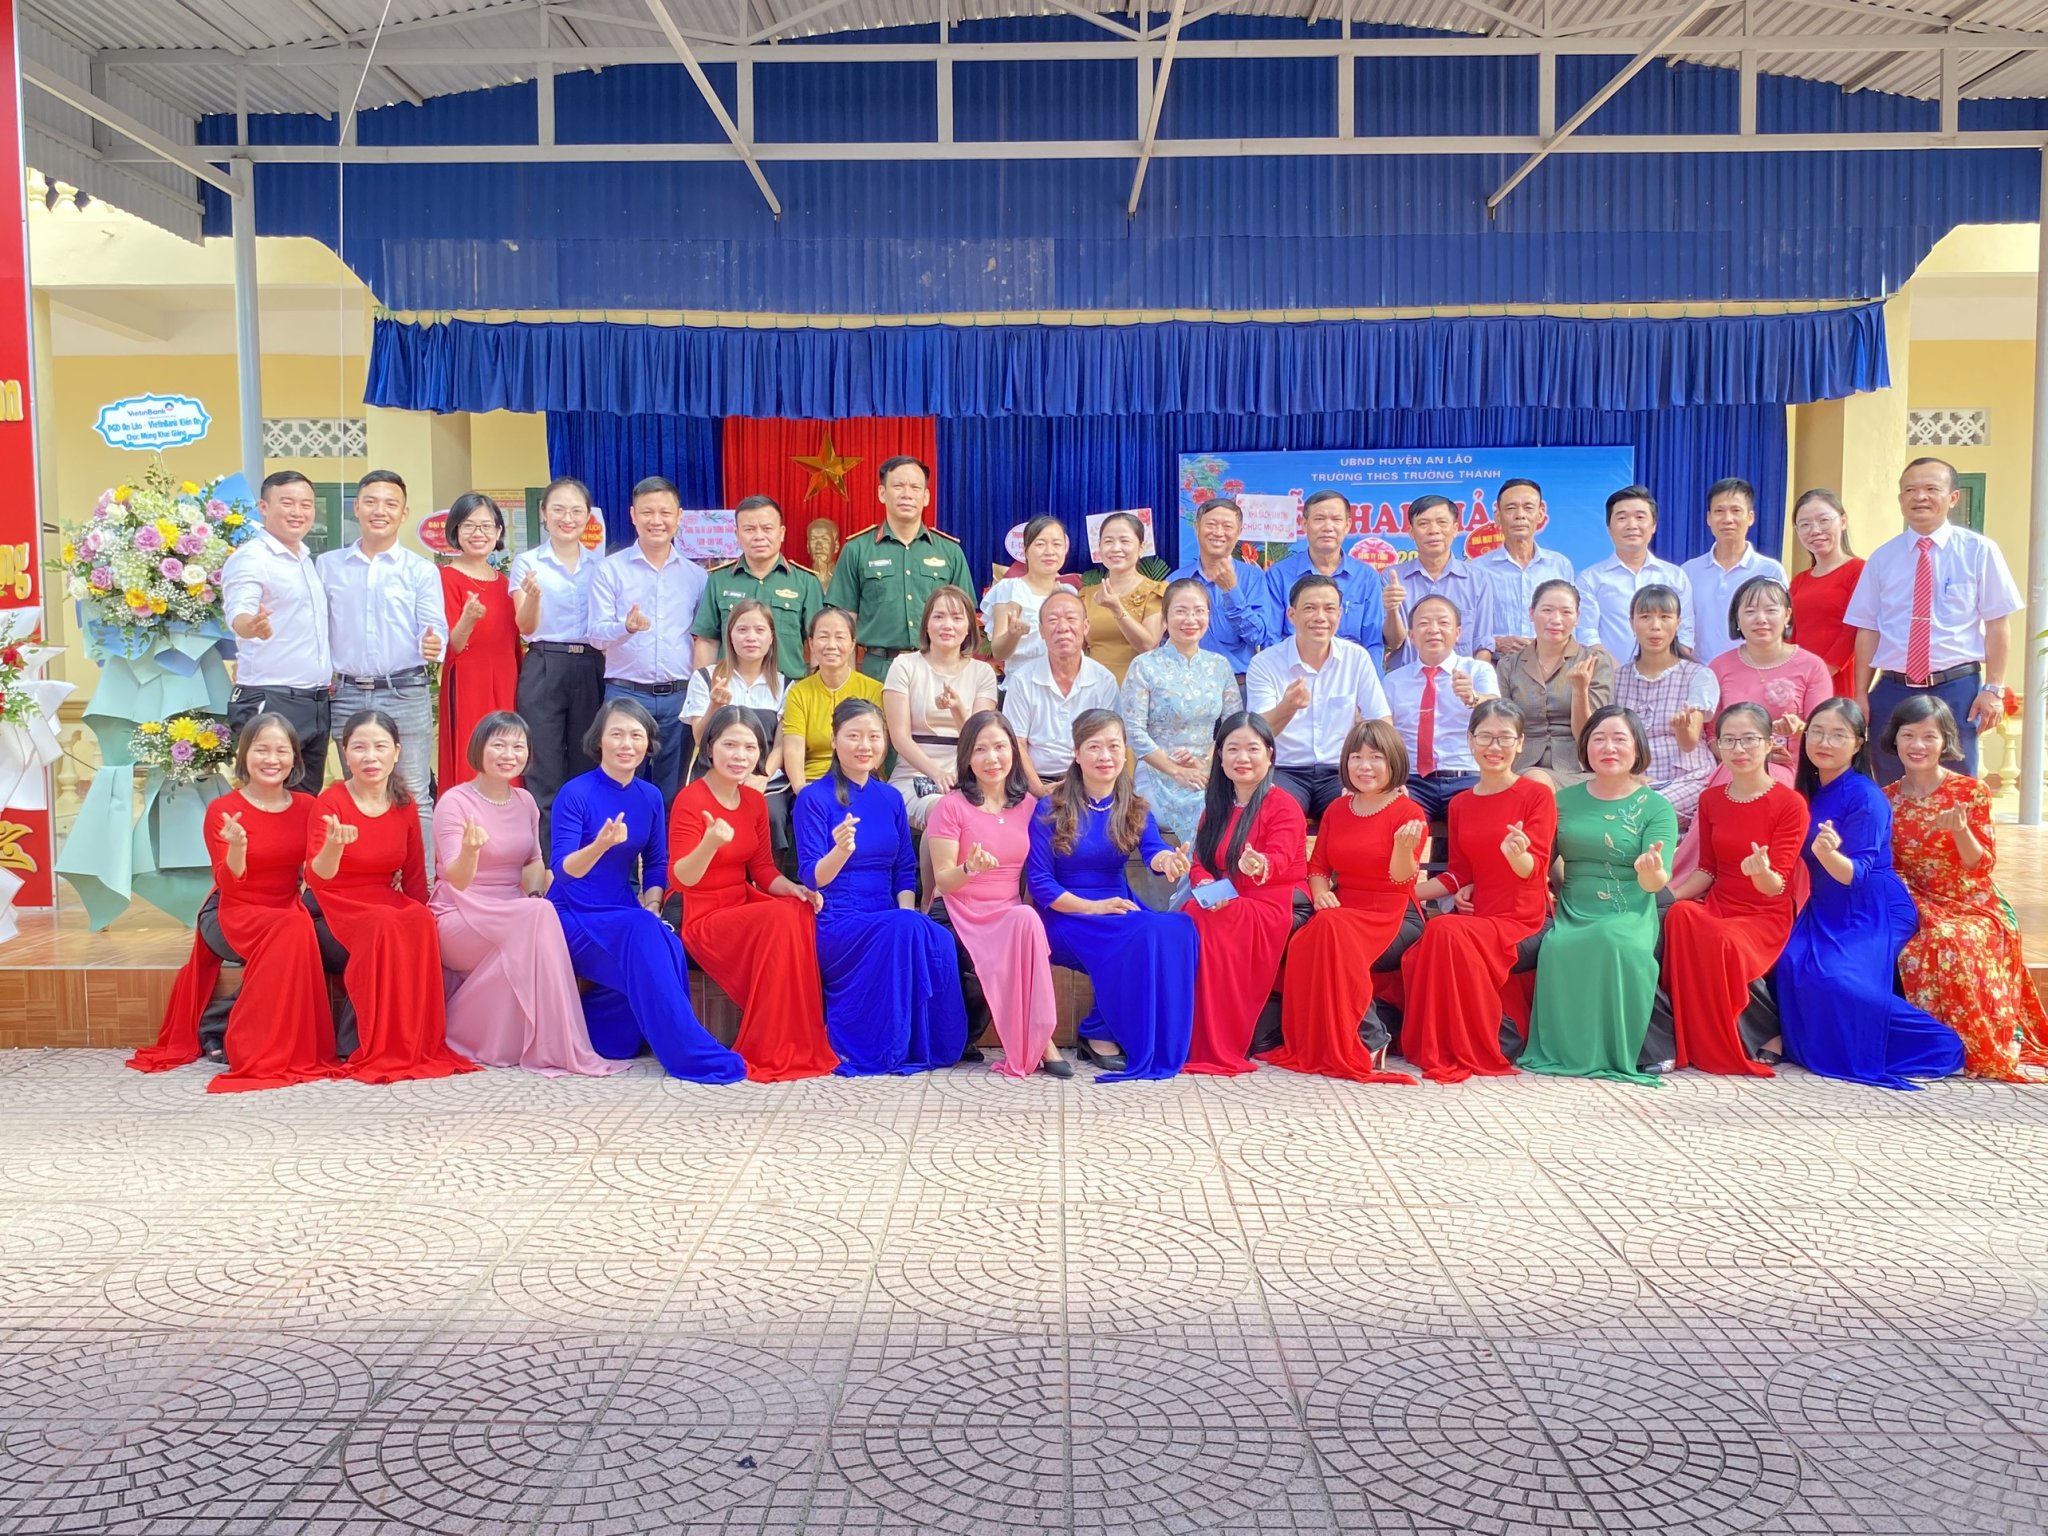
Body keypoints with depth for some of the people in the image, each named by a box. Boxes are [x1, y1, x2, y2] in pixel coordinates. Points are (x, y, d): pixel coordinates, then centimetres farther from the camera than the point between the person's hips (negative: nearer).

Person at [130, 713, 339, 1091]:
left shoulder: (306, 807, 4)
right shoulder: (222, 810, -7)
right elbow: (229, 884, -15)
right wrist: (237, 847, -35)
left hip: (289, 911, 4)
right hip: (234, 917, -4)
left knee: (300, 931, -31)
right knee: (292, 932, -34)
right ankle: (261, 1051, -25)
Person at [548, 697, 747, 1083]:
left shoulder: (650, 797, 5)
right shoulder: (575, 794, -11)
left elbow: (656, 863, 14)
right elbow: (562, 869, -19)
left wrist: (651, 906, -4)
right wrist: (600, 844, -39)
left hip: (623, 913, 5)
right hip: (573, 917, -5)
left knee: (668, 948, -28)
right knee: (641, 935, -33)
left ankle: (601, 1036, -8)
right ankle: (694, 1055, -29)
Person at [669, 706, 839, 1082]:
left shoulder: (755, 801, 8)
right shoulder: (690, 801, -13)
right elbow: (680, 879, -22)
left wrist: (794, 889, -7)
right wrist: (710, 843, -42)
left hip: (744, 906, 7)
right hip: (702, 919, -6)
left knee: (803, 913, -23)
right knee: (780, 919, -31)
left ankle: (806, 1043, -14)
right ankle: (767, 1054, -21)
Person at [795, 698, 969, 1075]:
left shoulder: (891, 799, 13)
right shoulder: (814, 798, -4)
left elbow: (905, 872, 14)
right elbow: (812, 878, -11)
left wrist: (908, 914, -6)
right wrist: (840, 851, -33)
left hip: (888, 924, 5)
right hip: (834, 926, -4)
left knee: (939, 942, -28)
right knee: (905, 929, -33)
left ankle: (930, 1046, -14)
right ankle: (881, 1049, -19)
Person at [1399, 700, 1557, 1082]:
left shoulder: (1538, 795, -1)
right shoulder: (1460, 805, 14)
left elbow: (1534, 868, -13)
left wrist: (1516, 854, -36)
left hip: (1522, 921, -4)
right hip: (1476, 915, 4)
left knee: (1447, 932, -32)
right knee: (1415, 960, -27)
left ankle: (1469, 1052, -20)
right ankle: (1435, 1048, -8)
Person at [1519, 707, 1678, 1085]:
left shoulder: (1656, 808, 5)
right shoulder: (1565, 799, 14)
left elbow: (1657, 882, -7)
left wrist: (1651, 871, -31)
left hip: (1629, 917, -2)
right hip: (1571, 915, 2)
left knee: (1615, 942, -37)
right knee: (1556, 948, -33)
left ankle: (1616, 1054, -19)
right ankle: (1563, 1051, -15)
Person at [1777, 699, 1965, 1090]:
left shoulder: (1865, 797, -14)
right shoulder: (1811, 791, 8)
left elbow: (1854, 874, -23)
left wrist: (1828, 853, -42)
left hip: (1871, 912, -6)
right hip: (1826, 910, 6)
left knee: (1839, 978, -29)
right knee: (1793, 962, -24)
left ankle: (1938, 1046, -10)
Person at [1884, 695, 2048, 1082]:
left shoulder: (1970, 792, -4)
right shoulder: (1886, 799, 6)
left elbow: (1982, 865, -7)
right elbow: (1888, 869, 10)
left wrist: (1960, 831, -25)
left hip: (1972, 908, -2)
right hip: (1918, 907, 2)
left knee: (1952, 942, -35)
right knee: (1916, 949, -32)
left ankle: (1987, 1047, -17)